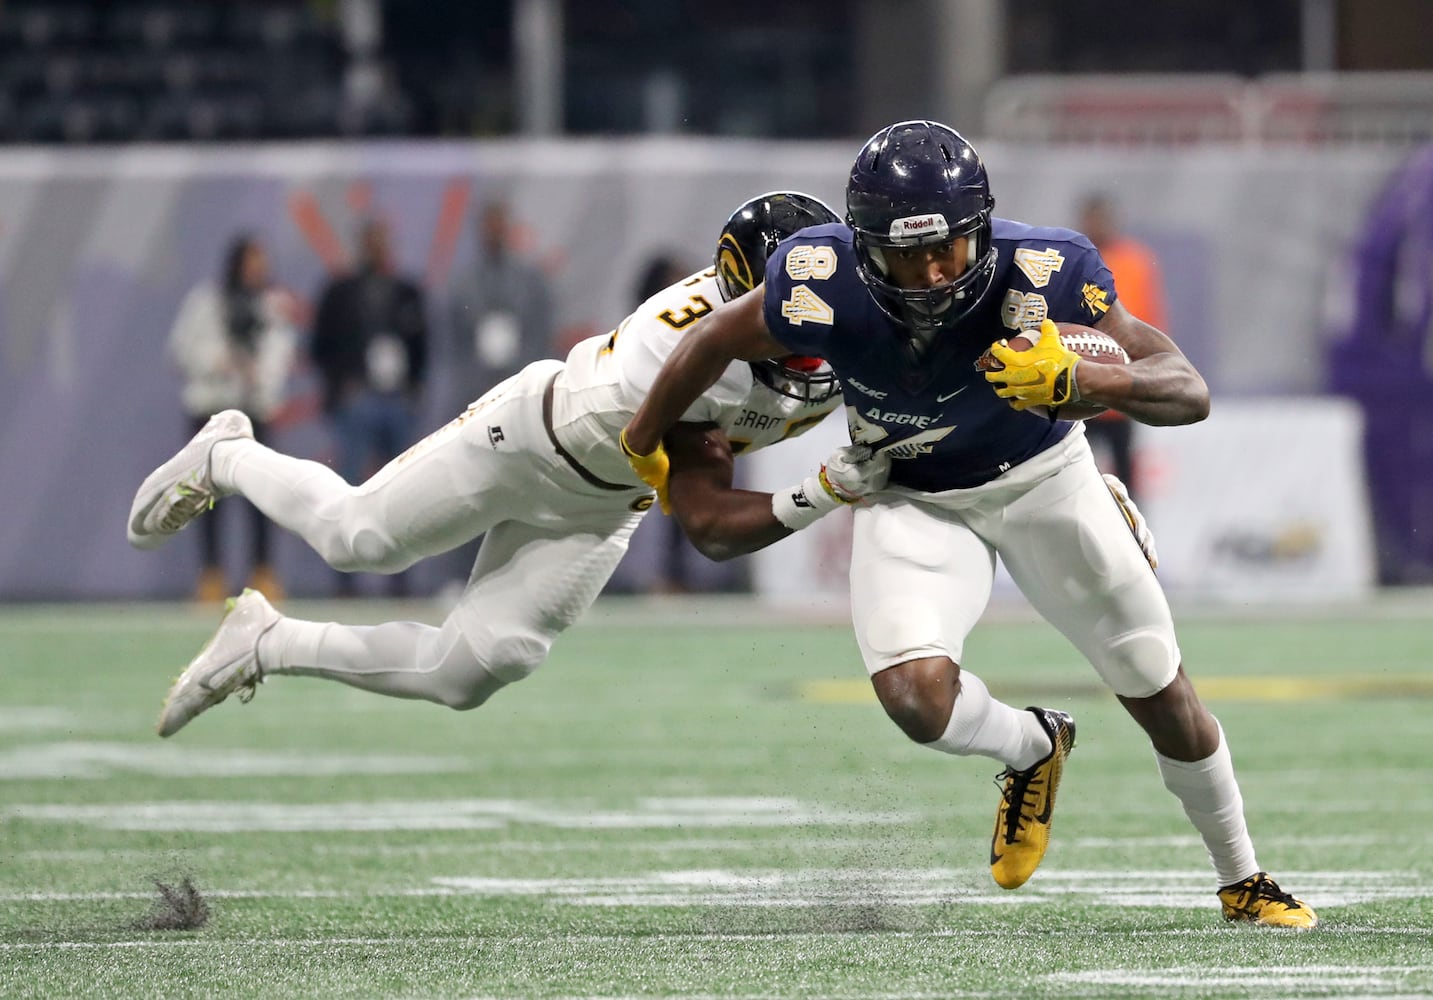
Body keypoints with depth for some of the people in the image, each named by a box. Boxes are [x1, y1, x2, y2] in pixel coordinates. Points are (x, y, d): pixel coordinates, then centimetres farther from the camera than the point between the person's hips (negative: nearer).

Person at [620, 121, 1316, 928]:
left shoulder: (1037, 276, -35)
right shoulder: (825, 287, -33)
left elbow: (1190, 393, -36)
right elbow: (715, 342, -11)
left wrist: (1079, 380, -55)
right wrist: (645, 447, 5)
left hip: (1041, 473, 0)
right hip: (914, 500, 0)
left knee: (1161, 693, 11)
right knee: (918, 699, -23)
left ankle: (1241, 878, 39)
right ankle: (1032, 750, 14)